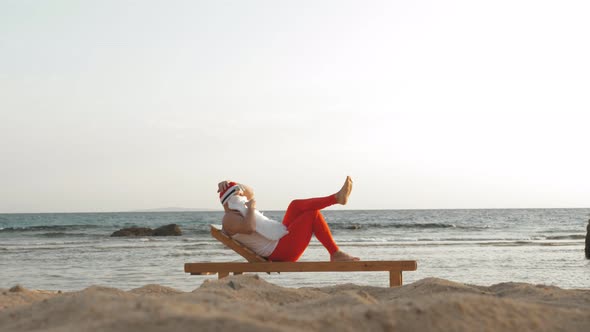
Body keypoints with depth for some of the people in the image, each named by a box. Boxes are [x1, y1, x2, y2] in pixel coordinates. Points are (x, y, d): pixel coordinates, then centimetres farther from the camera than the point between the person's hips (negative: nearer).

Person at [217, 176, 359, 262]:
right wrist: (251, 208, -18)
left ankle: (338, 197, 6)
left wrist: (230, 184, 11)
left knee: (297, 205, 8)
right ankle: (335, 254, -4)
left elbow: (249, 192, 27)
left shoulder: (237, 210, 18)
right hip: (281, 251, -11)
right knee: (313, 214, -9)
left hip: (283, 239, 11)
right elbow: (249, 228, -35)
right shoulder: (229, 219, -15)